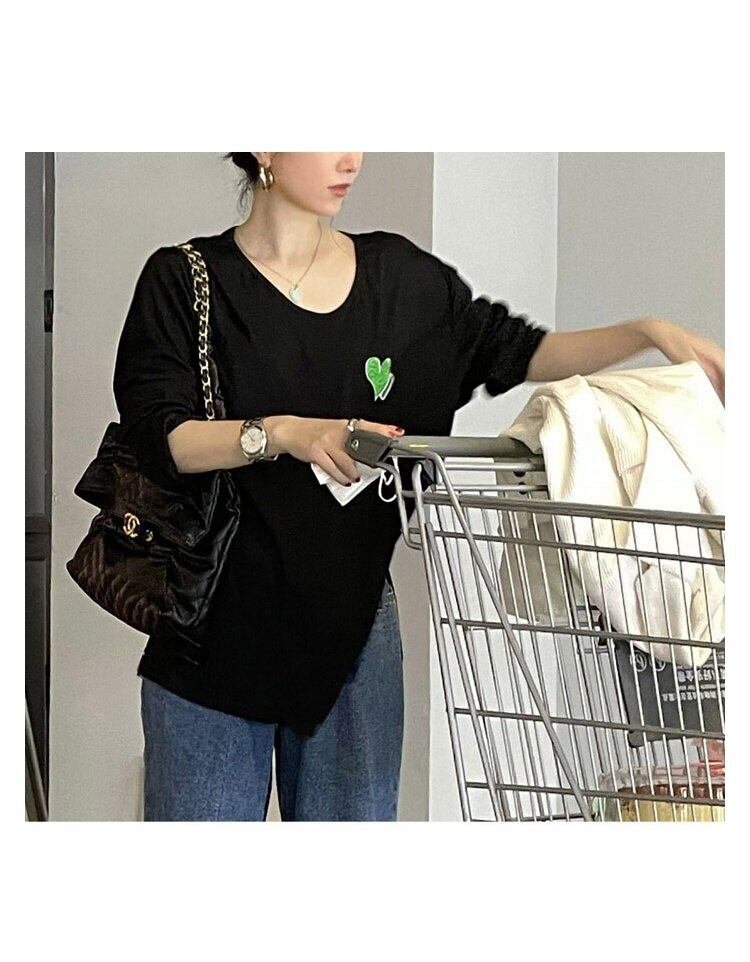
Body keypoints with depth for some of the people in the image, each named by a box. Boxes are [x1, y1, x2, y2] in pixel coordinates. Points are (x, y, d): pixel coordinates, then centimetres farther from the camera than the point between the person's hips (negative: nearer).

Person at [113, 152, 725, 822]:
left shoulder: (399, 275, 10)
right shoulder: (184, 281, -2)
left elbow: (513, 351, 13)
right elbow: (159, 433, -12)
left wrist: (650, 333, 0)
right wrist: (286, 434, -27)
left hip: (352, 626, 3)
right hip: (217, 631, -3)